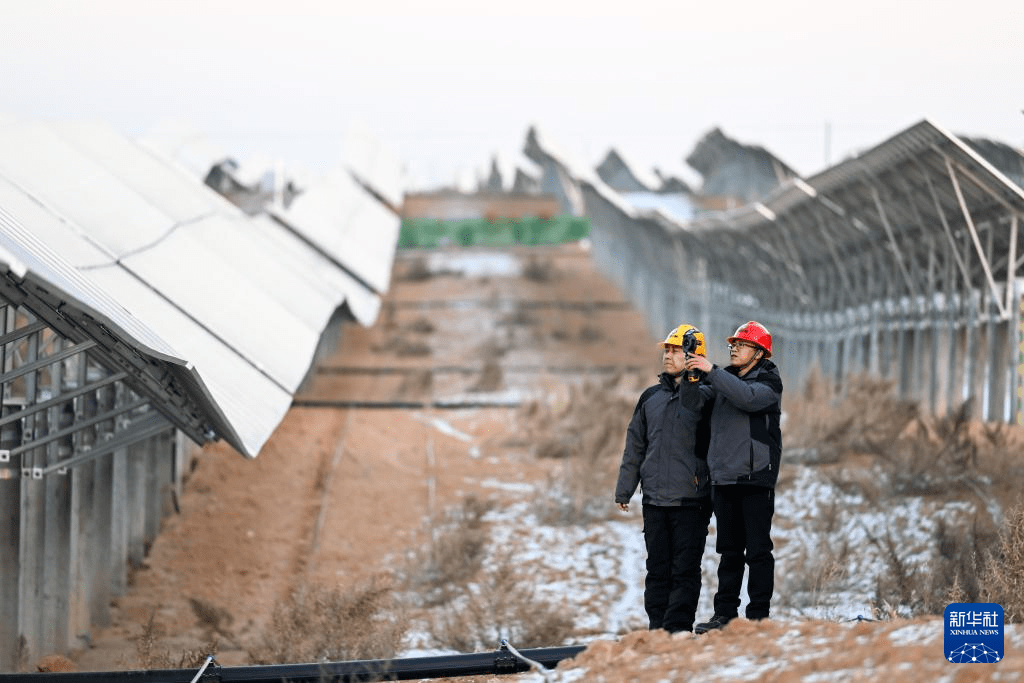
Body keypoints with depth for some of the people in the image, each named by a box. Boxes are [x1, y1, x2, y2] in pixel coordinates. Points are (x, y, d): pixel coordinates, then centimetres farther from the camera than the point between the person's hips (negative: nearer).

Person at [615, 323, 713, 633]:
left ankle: (678, 629, -3)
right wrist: (624, 490, 15)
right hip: (654, 500, 5)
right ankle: (657, 628, 12)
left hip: (691, 502, -5)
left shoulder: (704, 397, -2)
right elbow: (635, 447, 17)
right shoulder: (651, 397, 14)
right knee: (657, 569, 7)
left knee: (684, 570, -5)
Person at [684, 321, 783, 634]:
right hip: (723, 478, 6)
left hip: (756, 479, -6)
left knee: (758, 550, -4)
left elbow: (747, 398, -23)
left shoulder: (768, 382, -4)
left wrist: (711, 371, -23)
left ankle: (758, 614, -1)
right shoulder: (724, 380, 16)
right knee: (729, 550, 10)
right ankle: (726, 612, 15)